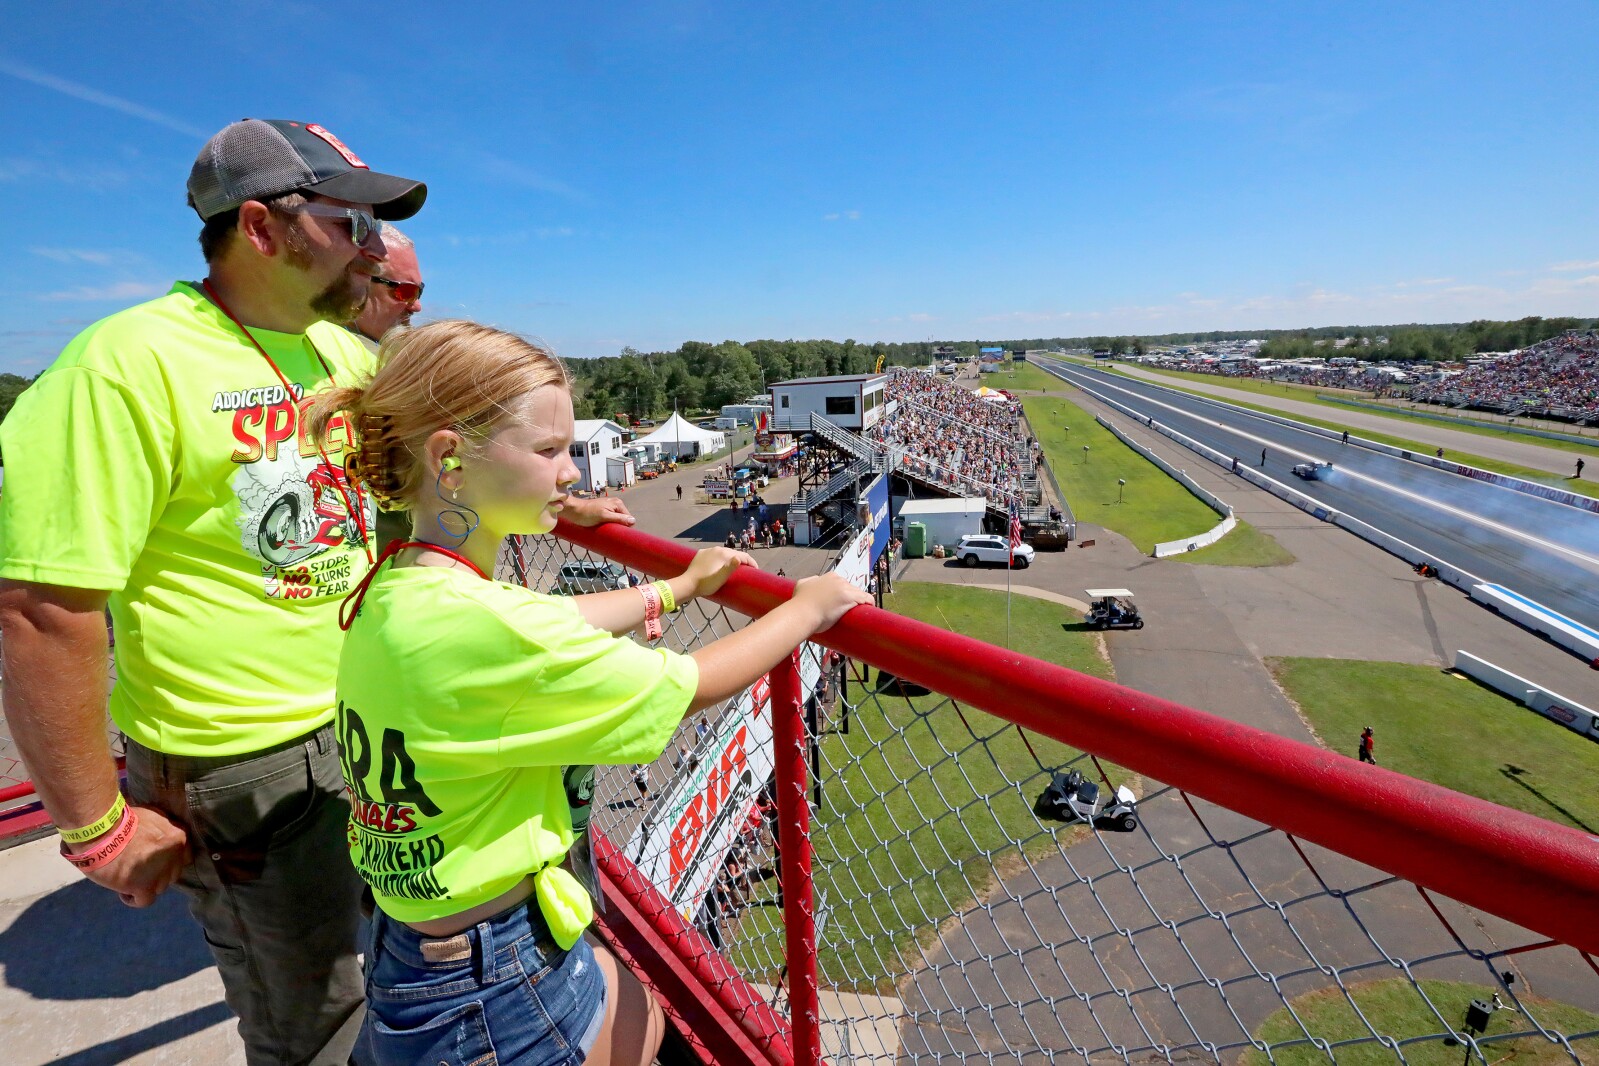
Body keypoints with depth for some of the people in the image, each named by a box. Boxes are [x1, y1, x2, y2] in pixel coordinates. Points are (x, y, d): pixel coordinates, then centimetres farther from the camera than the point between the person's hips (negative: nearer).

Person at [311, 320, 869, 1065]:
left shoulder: (392, 590, -5)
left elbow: (557, 624, 9)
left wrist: (681, 587, 17)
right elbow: (693, 687, -23)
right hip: (490, 993, -8)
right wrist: (807, 608, -8)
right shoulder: (478, 627, -33)